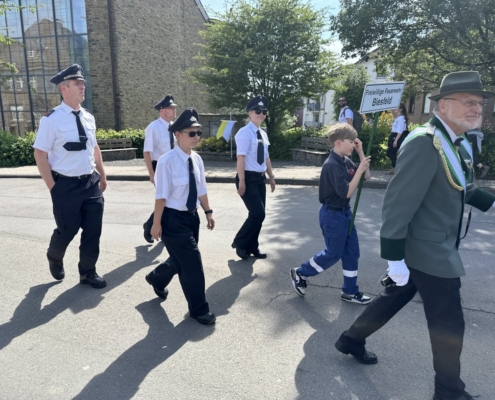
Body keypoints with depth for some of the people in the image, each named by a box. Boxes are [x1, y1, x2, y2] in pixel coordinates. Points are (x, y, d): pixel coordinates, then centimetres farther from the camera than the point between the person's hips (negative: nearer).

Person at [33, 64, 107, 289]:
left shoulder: (88, 118, 7)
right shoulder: (52, 119, -11)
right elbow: (40, 154, -10)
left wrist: (102, 176, 17)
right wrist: (53, 188, -10)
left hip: (91, 182, 5)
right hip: (66, 185, -5)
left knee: (93, 231, 9)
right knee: (67, 231, 10)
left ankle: (88, 272, 28)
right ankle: (54, 259, 43)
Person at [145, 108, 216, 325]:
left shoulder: (197, 159, 1)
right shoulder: (167, 161, -20)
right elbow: (161, 196, -17)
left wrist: (208, 212, 12)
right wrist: (157, 224, -13)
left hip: (191, 216, 8)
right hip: (173, 218, -8)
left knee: (182, 259, 21)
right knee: (191, 261, -2)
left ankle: (157, 278, 52)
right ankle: (199, 309, 17)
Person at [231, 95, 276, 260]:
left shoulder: (263, 134, 13)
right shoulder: (245, 132, -12)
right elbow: (241, 158, -18)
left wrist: (271, 176, 20)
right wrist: (241, 181, -22)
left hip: (260, 178, 8)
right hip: (248, 178, -8)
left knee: (258, 214, 11)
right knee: (258, 214, -10)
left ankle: (252, 247, 25)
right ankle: (239, 243, 10)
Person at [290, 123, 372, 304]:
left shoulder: (346, 161, 5)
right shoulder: (332, 165, -22)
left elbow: (366, 176, 10)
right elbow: (347, 192, -25)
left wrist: (361, 153, 1)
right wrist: (359, 170, -25)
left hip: (345, 212, 9)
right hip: (332, 214, -9)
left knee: (352, 251, 12)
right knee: (333, 253, 3)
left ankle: (350, 291, 25)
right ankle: (300, 273, 22)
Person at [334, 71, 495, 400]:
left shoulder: (456, 143, 8)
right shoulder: (424, 143, -23)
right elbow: (398, 203, -26)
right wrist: (394, 257, -24)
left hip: (437, 248, 10)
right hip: (428, 251, -10)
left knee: (394, 298, 22)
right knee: (449, 324, 7)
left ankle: (352, 340, 41)